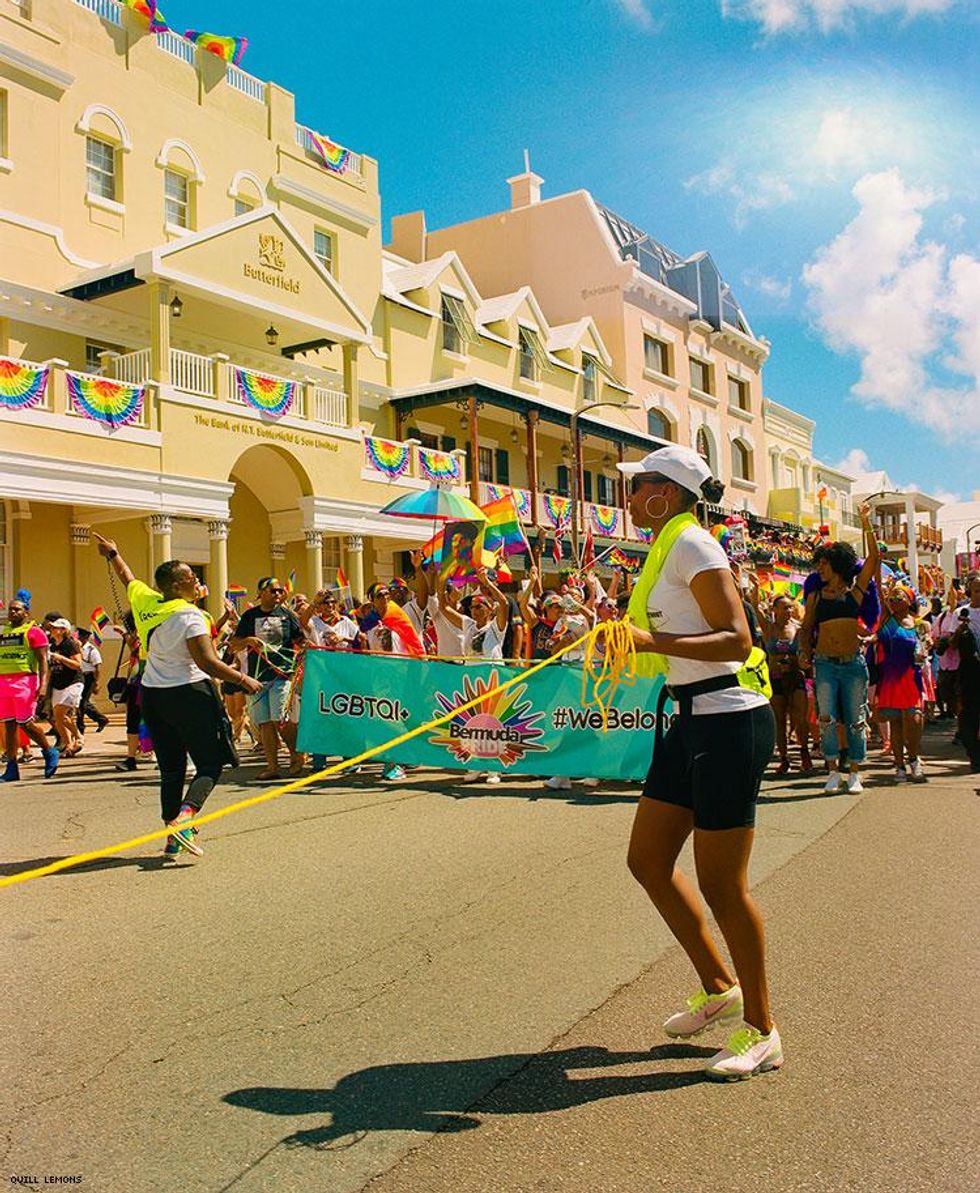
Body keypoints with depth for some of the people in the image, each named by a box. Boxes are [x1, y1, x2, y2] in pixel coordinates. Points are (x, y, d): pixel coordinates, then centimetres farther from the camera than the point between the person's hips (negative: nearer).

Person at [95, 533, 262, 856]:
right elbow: (207, 662, -22)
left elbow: (128, 578, 26)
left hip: (153, 695, 7)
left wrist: (113, 554, 45)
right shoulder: (188, 615, -16)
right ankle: (183, 819, -21)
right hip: (188, 693, -7)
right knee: (210, 765, 0)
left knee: (171, 769, 13)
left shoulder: (144, 599, 4)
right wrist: (244, 680, -11)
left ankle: (173, 838, 14)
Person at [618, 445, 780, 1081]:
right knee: (648, 859, 13)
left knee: (721, 883, -1)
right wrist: (627, 640, 24)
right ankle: (720, 987, 29)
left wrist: (652, 641, -30)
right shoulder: (667, 546, 15)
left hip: (728, 721, -10)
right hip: (692, 721, 10)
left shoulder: (691, 543, -13)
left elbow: (737, 639, -22)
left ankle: (762, 1030, 19)